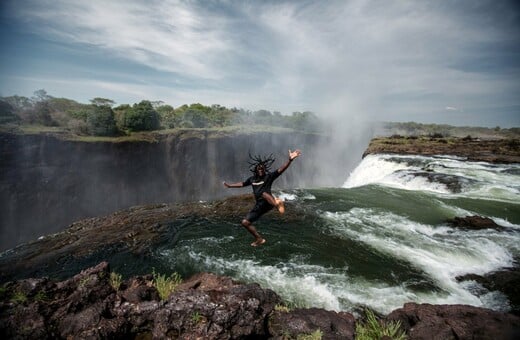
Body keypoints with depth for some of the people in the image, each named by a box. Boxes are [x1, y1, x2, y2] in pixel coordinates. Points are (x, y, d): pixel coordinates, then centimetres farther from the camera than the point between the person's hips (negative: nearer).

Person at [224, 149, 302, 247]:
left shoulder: (269, 176, -1)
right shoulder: (252, 179, 15)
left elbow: (281, 169, -15)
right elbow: (242, 184, 32)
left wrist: (290, 159, -29)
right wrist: (229, 185, 40)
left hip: (268, 203, -6)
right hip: (259, 205, 6)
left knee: (264, 193, -37)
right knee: (245, 222, 5)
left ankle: (277, 203, -65)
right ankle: (259, 239, 16)